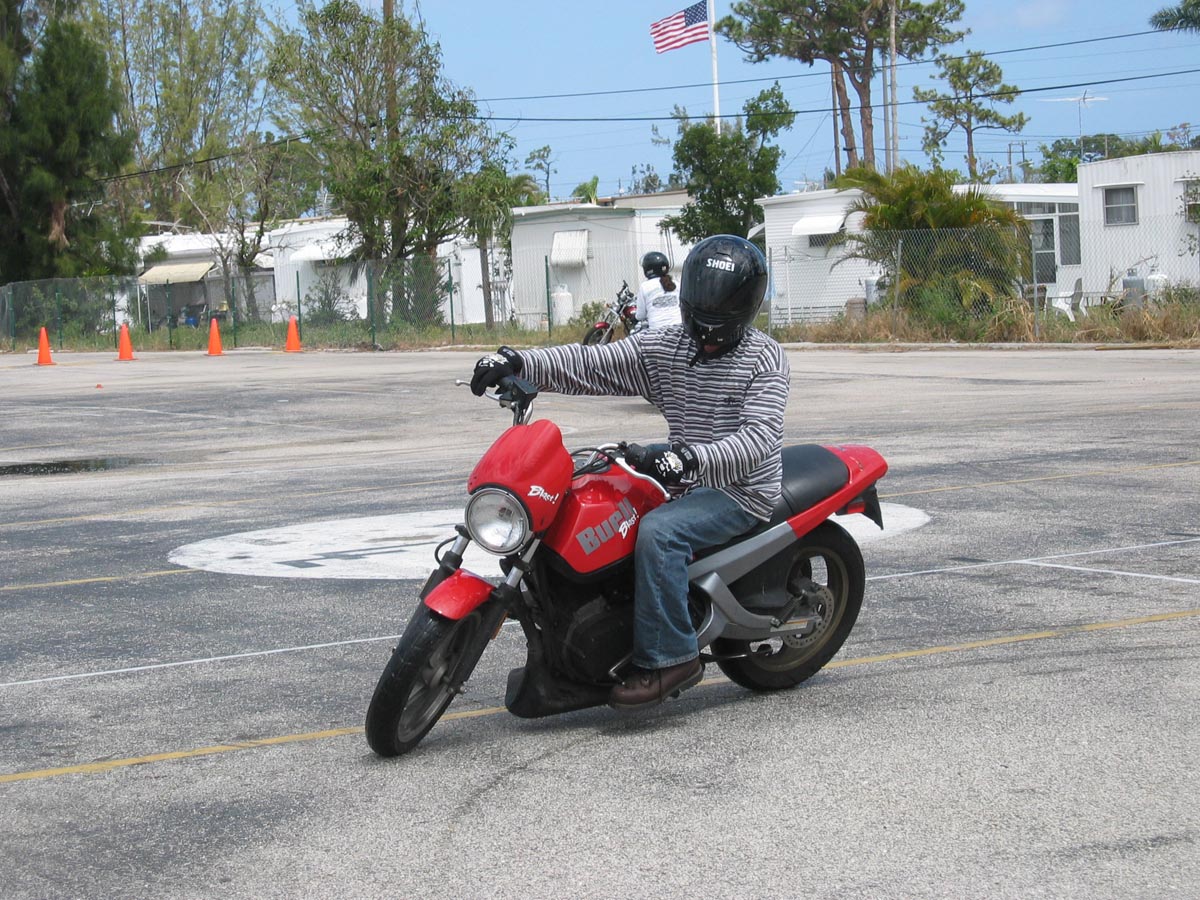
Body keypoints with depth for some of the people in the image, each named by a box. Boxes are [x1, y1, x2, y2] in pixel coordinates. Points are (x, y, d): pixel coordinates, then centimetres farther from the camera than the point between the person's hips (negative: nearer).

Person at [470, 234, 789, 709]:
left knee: (658, 531, -32)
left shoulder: (764, 358, -11)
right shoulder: (662, 347, 5)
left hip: (741, 490, -8)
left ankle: (669, 657, -24)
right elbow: (591, 364, -4)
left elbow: (760, 437, -25)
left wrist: (691, 457, -41)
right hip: (685, 475, 8)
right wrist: (518, 362, -19)